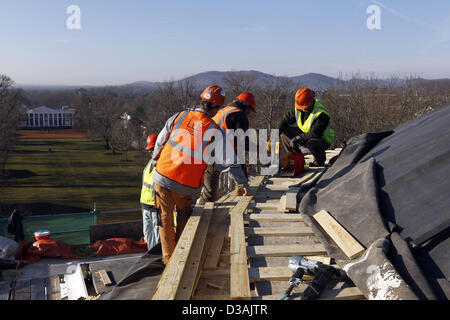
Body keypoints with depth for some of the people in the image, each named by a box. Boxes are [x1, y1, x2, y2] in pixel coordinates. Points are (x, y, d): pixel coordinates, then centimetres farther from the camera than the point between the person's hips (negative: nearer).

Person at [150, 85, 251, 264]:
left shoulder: (178, 117, 0)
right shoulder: (215, 131, -8)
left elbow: (160, 142, 11)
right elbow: (228, 162, -5)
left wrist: (155, 161, 29)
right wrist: (244, 184, 5)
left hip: (163, 177, 2)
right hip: (187, 187, -2)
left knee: (165, 218, 15)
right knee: (184, 216, 22)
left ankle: (168, 258, 25)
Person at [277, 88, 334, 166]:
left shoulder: (321, 114, -29)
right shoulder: (298, 108, -8)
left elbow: (314, 135, -32)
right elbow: (285, 121, 1)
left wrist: (297, 138, -28)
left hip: (322, 139, -7)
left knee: (311, 143, -42)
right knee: (285, 131, -7)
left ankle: (319, 162, -9)